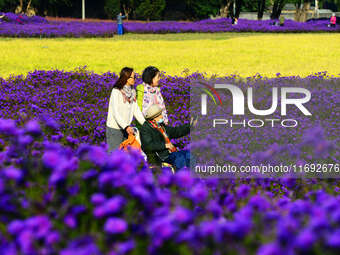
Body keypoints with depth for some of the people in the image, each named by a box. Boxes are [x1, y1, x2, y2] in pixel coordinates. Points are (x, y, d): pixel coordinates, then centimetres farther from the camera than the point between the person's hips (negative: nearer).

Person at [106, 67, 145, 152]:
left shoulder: (132, 91, 5)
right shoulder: (116, 92, -16)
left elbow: (136, 110, 10)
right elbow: (116, 113, -23)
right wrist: (126, 127, -35)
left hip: (126, 128, 7)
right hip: (114, 128, -7)